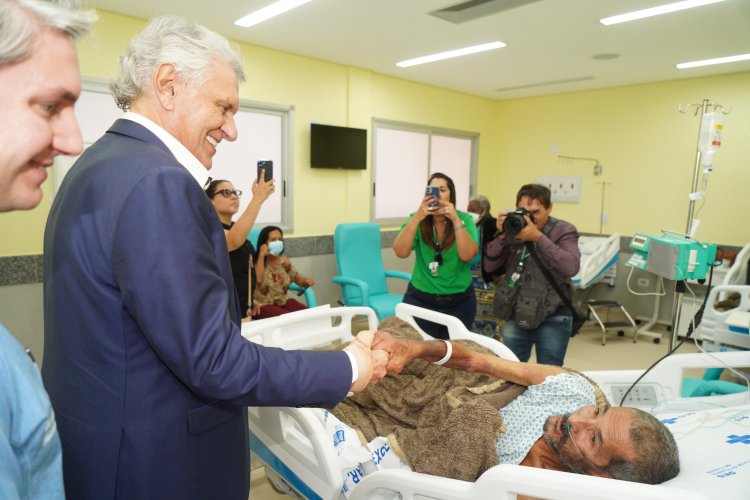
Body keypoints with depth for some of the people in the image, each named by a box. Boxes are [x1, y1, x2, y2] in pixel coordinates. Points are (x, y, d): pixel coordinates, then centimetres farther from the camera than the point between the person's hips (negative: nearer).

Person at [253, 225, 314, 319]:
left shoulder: (284, 261, 9)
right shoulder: (256, 262, -7)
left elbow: (298, 279, 11)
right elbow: (258, 280, -26)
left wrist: (307, 281, -12)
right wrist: (261, 255, -23)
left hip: (283, 302, 5)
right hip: (263, 305, -5)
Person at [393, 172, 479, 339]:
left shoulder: (465, 219, -5)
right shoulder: (417, 219, -5)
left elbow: (467, 255, -19)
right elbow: (401, 252, -19)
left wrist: (456, 220, -27)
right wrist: (417, 217, -28)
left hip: (459, 301, 1)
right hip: (420, 298, 0)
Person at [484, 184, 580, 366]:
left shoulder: (563, 231, -5)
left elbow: (572, 267, -23)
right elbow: (490, 266, -1)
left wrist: (538, 237, -27)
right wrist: (501, 235, -14)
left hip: (552, 318, -3)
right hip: (515, 316, 3)